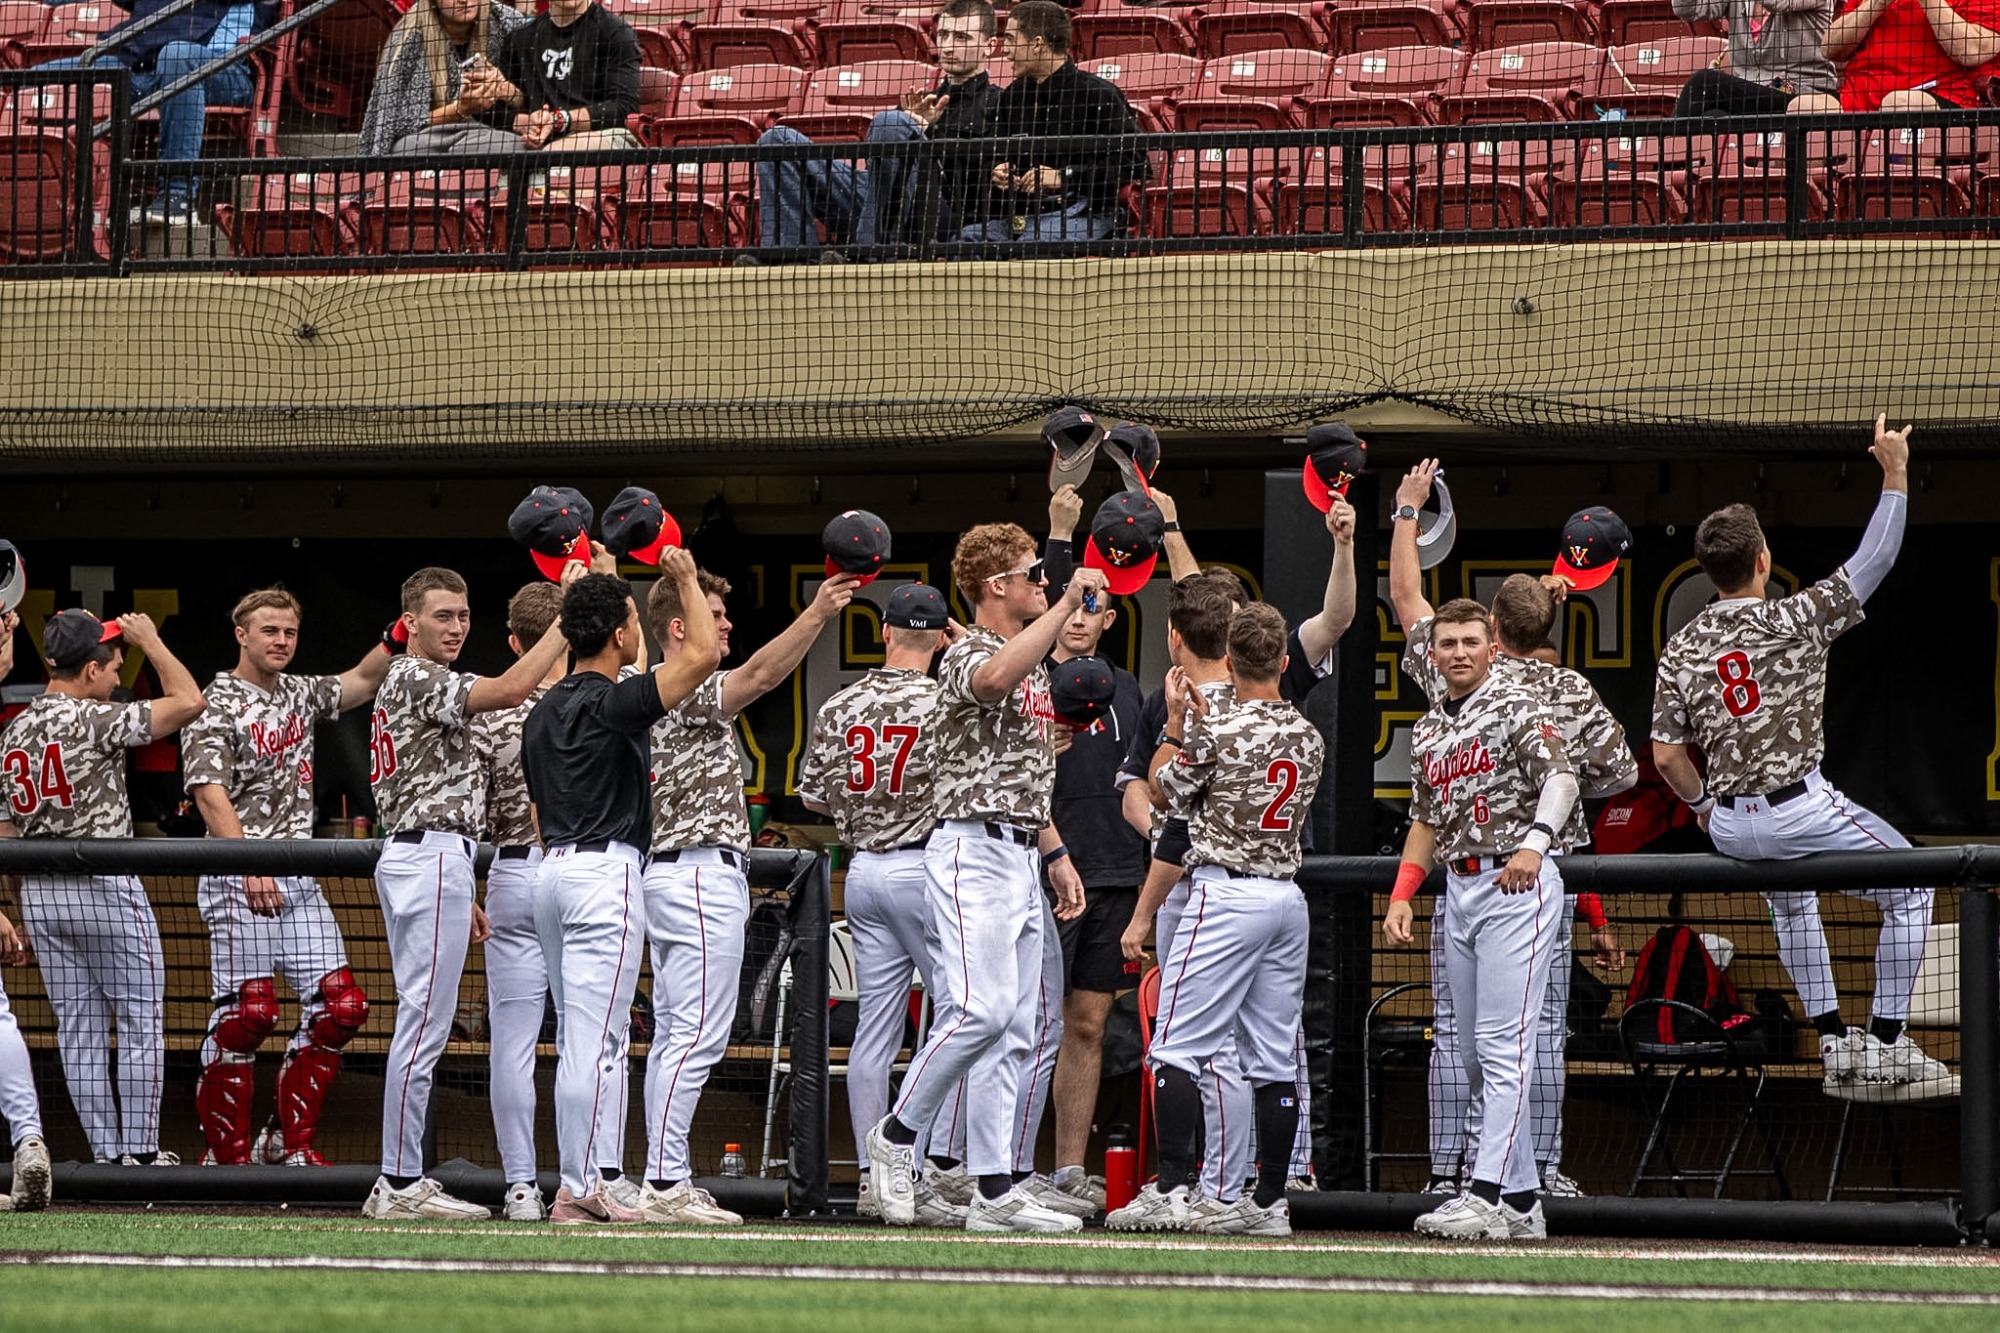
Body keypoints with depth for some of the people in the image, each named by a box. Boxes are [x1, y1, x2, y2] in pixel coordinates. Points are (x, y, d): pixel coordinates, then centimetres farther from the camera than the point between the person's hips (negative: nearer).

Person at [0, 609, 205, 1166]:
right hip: (104, 884, -7)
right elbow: (189, 701, -14)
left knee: (78, 1028, 9)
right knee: (142, 1021, 2)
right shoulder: (94, 719, -13)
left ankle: (104, 1151, 10)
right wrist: (150, 641, 0)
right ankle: (139, 1150, 0)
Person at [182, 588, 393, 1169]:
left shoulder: (299, 695, 16)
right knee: (247, 1012, -13)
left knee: (340, 1006, 0)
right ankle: (227, 1153, -4)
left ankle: (290, 1140, 10)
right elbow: (210, 795, -16)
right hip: (237, 880, -7)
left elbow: (363, 679, 21)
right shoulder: (214, 707, -6)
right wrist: (250, 869, -27)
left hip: (300, 879, 7)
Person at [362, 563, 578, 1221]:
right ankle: (402, 1184, -11)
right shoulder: (417, 678, -10)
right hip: (434, 856, -11)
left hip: (412, 855, 11)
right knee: (424, 1024, -10)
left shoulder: (404, 686, 22)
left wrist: (459, 894, 23)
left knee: (420, 1025, 11)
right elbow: (511, 688, -26)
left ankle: (400, 1182, 11)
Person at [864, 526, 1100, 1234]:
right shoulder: (968, 654, -9)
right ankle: (896, 1136, -2)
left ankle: (995, 1193, 4)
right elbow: (996, 678, -36)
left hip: (1022, 858, 9)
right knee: (983, 1009, -18)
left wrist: (1056, 855, 22)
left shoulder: (1032, 663, 21)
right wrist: (1066, 603, -32)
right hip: (975, 849, -9)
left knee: (1012, 1028, 5)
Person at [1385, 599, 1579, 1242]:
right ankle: (1521, 1201, 9)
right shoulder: (1428, 731, 18)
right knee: (1476, 1052, 6)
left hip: (1516, 883, -8)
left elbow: (1561, 778, -17)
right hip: (1459, 891, 8)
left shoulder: (1517, 706, -4)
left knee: (1504, 1044, -14)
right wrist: (1401, 896, 10)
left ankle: (1489, 1195, -21)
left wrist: (1534, 843, -35)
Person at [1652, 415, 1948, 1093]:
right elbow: (1876, 558, -2)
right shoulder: (1796, 620, -9)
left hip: (1729, 826, 5)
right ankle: (1886, 1046, 9)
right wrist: (1895, 470, 7)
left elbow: (1666, 757, 2)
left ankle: (1834, 1040, 30)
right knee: (1909, 889, 12)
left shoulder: (1681, 649, 2)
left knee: (1789, 897, 35)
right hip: (1801, 808, -5)